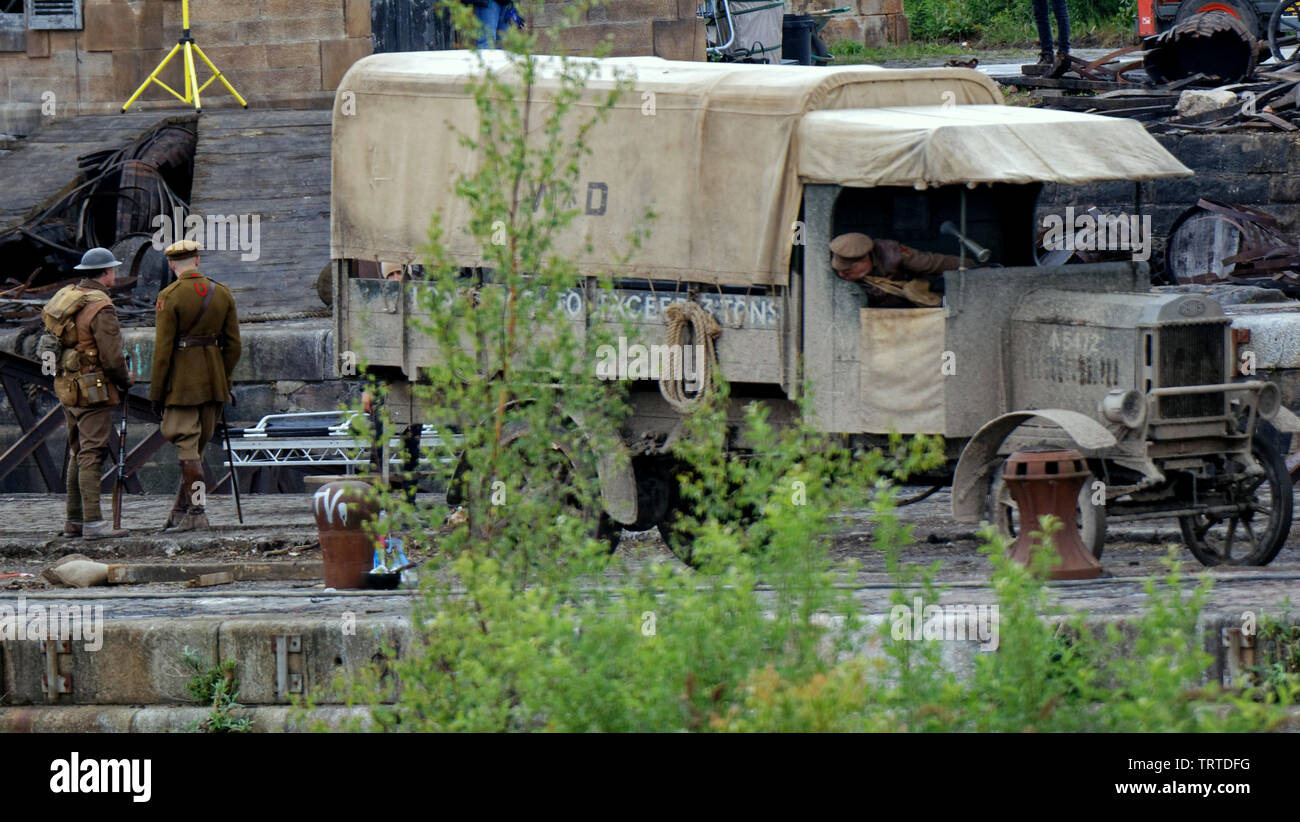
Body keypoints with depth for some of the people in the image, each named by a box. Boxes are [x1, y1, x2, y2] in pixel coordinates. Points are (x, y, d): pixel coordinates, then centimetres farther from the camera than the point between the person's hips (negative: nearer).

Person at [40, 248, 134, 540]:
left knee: (78, 454, 15)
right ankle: (93, 523, -10)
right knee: (91, 455, -8)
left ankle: (74, 519, 19)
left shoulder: (64, 297, 7)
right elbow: (112, 357, -19)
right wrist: (127, 380, 1)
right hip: (94, 390, -8)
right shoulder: (101, 308, -18)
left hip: (67, 387, 8)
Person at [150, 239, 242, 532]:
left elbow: (163, 349, -12)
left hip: (182, 381, -5)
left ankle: (196, 512, -10)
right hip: (213, 381, 5)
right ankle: (181, 510, 16)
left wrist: (156, 391, -7)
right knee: (197, 445, 12)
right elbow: (234, 345, 8)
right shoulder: (222, 294, 6)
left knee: (186, 445, -4)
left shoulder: (170, 297, -11)